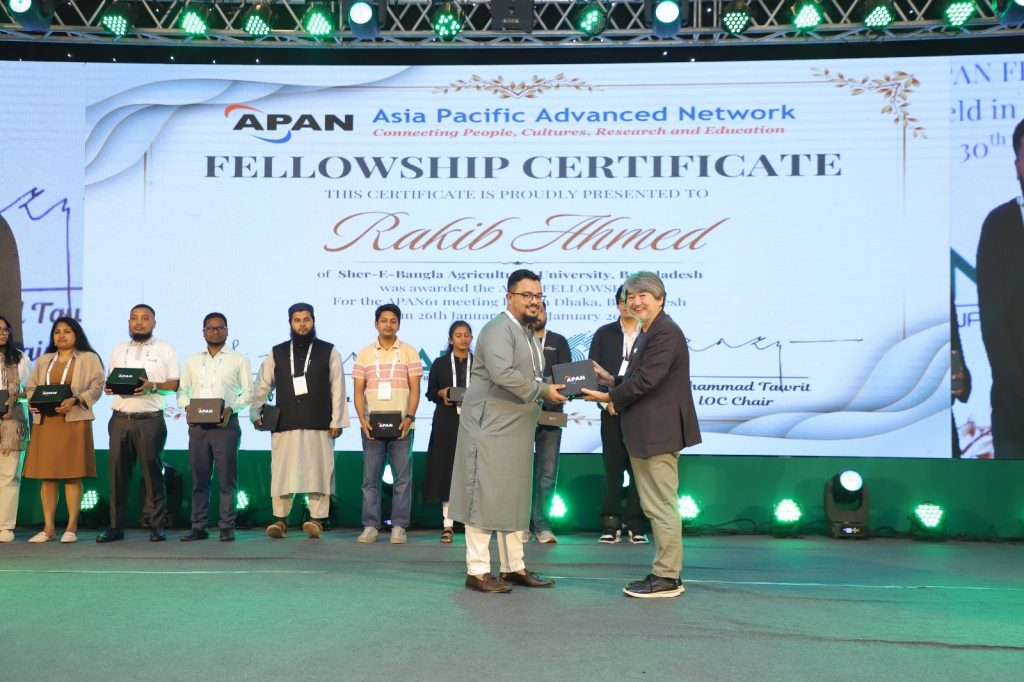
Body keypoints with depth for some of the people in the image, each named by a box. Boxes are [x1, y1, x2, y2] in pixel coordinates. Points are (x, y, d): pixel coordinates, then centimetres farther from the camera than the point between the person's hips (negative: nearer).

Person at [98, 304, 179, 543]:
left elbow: (176, 384, 1)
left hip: (150, 419, -3)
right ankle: (115, 526, 7)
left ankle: (156, 525, 3)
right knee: (118, 470, 2)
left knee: (152, 471, -3)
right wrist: (109, 387, -4)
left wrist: (152, 386, -15)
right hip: (120, 418, 3)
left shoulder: (165, 350, 7)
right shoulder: (118, 350, 19)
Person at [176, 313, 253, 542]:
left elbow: (248, 392, 2)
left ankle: (227, 527, 1)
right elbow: (182, 391, 15)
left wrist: (231, 408, -14)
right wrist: (187, 405, -6)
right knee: (199, 477, 5)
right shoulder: (192, 361, 18)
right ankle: (198, 527, 10)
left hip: (225, 423, -3)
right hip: (197, 425, 3)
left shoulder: (239, 360, 7)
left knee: (227, 477, -3)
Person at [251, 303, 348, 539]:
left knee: (318, 471, -2)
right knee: (282, 472, -1)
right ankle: (280, 519, 6)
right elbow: (262, 386, 16)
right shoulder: (276, 353, 13)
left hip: (319, 425, -1)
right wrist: (256, 413, 6)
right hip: (285, 424, 2)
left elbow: (338, 389, 3)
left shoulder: (329, 352, 7)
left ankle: (317, 519, 4)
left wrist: (337, 421, -3)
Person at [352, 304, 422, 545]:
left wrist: (409, 417, -11)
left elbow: (415, 389, 2)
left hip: (401, 425, -1)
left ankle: (399, 526, 6)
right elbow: (358, 391, 7)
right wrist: (362, 419, -7)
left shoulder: (409, 352, 6)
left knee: (402, 477, -1)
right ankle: (370, 526, 10)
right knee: (370, 477, 3)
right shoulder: (364, 354, 10)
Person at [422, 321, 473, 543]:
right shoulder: (439, 364, 10)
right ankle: (448, 524, 3)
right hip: (446, 422, 0)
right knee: (446, 469, -2)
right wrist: (441, 394, -11)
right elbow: (430, 392, 8)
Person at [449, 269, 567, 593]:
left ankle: (514, 567, 23)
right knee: (486, 497, -4)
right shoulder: (499, 329, -13)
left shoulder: (528, 333, 19)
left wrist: (552, 390, 7)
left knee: (514, 499, 14)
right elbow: (503, 374, -26)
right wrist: (542, 390, -18)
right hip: (491, 429, -10)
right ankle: (477, 571, 3)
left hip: (517, 430, 10)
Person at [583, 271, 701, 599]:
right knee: (656, 506, 16)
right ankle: (667, 572, 25)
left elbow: (646, 380, -22)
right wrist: (612, 381, 6)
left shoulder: (666, 332, -16)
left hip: (659, 433, -11)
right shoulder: (647, 334, 18)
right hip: (645, 434, 11)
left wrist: (609, 397, -12)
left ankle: (666, 578, 5)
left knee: (662, 506, -3)